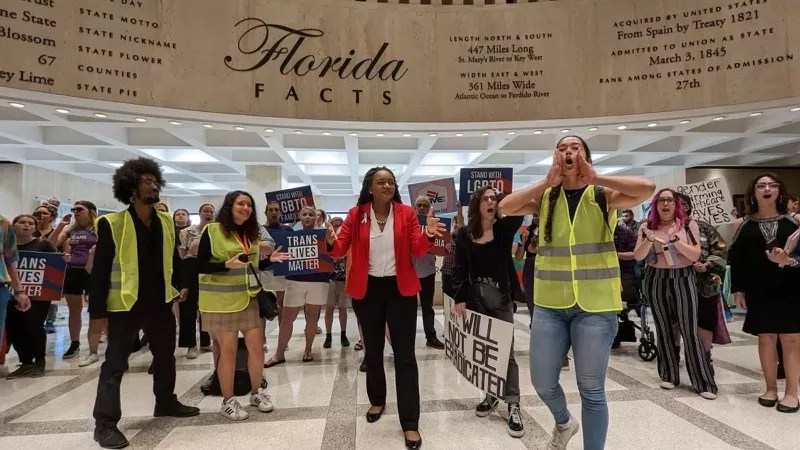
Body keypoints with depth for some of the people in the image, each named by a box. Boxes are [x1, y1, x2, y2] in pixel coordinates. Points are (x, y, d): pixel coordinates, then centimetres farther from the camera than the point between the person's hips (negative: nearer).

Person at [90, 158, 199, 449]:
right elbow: (101, 268, -10)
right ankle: (105, 423, 14)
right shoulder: (112, 224, -11)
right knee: (115, 363, 3)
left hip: (160, 302, 6)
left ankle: (166, 402, 37)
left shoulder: (166, 222, 5)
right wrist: (98, 310, -12)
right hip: (125, 304, -6)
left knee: (166, 356, 18)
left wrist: (180, 286, 8)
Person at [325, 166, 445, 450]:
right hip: (367, 289, 1)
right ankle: (377, 401, 40)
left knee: (405, 354, 0)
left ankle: (410, 423, 7)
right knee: (373, 350, 17)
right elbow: (340, 249, -8)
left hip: (400, 289, -1)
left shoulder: (407, 213, -4)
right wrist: (331, 242, -30)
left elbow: (418, 250, -8)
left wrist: (428, 235, -28)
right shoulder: (356, 214, -3)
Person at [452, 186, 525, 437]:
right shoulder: (465, 234, 2)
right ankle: (491, 395, 26)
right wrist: (459, 298, -5)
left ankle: (513, 405, 6)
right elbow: (460, 270, 1)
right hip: (474, 296, 2)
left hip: (500, 296, -1)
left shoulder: (504, 228, 1)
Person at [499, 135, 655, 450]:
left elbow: (647, 188, -19)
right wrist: (547, 182, -12)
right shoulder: (545, 197, 3)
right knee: (542, 382, 12)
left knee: (591, 390, 8)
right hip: (549, 304, 3)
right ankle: (564, 423, 44)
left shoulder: (603, 196, -2)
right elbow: (505, 207, -12)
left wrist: (596, 178, -14)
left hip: (595, 306, -2)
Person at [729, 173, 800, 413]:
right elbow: (736, 258, 4)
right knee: (766, 338, 6)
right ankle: (771, 388, 18)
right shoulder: (745, 225, 4)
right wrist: (737, 289, -1)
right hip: (759, 291, 1)